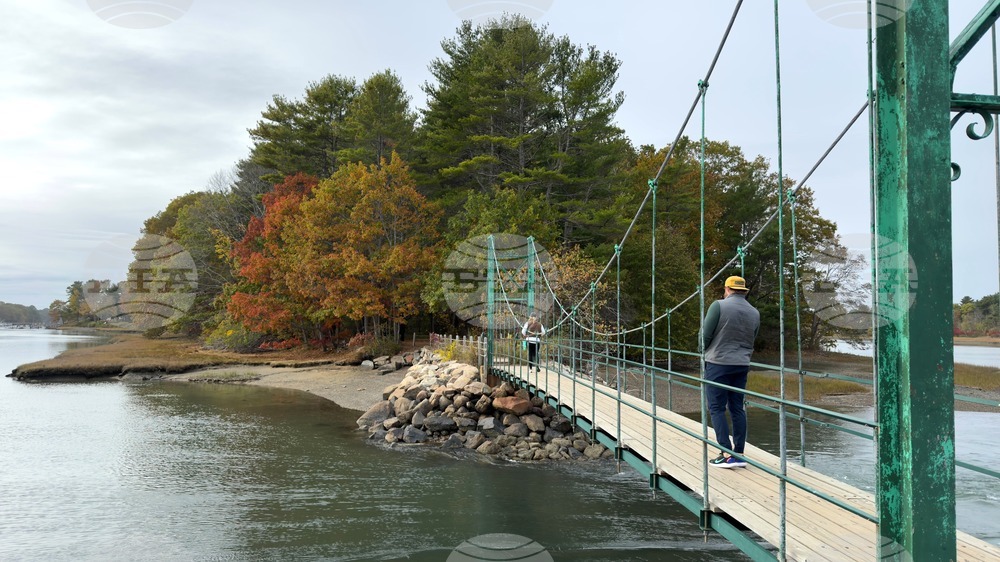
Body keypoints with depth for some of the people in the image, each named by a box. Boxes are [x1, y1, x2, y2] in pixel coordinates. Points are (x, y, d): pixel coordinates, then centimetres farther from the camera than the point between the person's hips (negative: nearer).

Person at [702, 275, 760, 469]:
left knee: (717, 409, 0)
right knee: (737, 408, 12)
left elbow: (705, 335, -9)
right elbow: (752, 341, 14)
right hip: (742, 365, 5)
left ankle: (727, 455, -5)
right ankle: (739, 454, 13)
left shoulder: (719, 306, -11)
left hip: (718, 364, -5)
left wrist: (706, 351, 10)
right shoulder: (754, 313, 6)